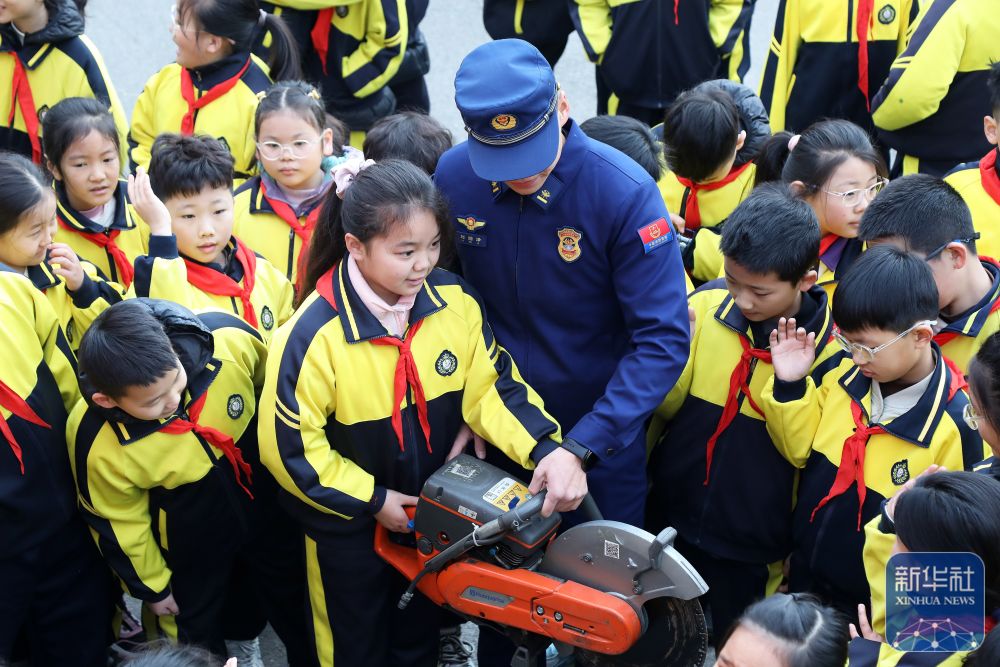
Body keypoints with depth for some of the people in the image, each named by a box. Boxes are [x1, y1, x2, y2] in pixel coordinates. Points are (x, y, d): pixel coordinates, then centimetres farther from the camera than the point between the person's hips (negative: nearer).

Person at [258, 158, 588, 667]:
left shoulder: (454, 300, -17)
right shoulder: (313, 336, -29)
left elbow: (491, 387, -10)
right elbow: (291, 448, -21)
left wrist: (549, 449, -26)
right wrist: (373, 500, -16)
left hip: (434, 511, 4)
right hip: (348, 526, -4)